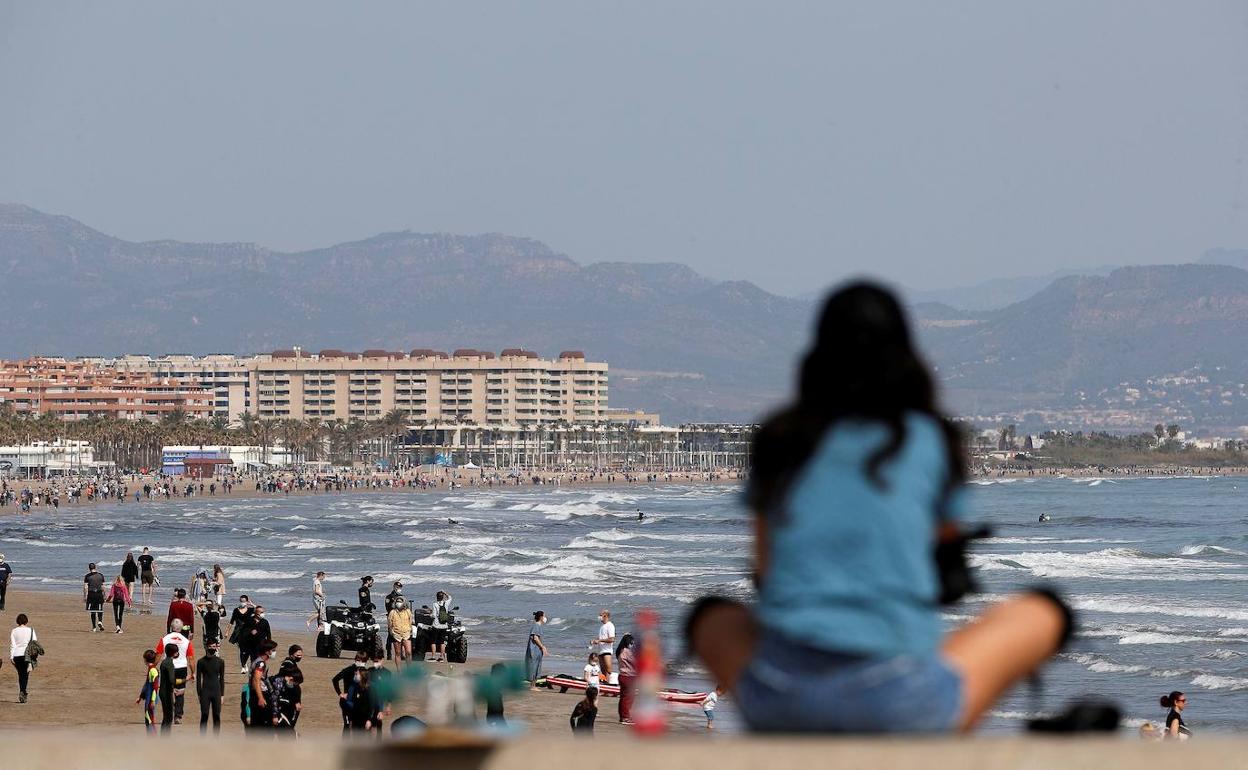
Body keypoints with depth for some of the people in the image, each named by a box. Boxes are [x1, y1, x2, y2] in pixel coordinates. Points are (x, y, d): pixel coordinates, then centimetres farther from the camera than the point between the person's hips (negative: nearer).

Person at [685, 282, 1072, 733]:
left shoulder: (779, 439, 11)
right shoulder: (928, 438, 5)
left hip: (778, 700, 3)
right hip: (900, 704, -3)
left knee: (711, 616, 35)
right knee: (1045, 613, 19)